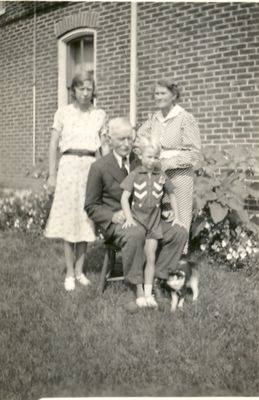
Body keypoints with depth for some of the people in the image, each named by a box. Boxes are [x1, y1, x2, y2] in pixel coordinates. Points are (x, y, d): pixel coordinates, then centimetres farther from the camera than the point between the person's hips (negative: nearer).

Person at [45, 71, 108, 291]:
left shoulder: (100, 115, 9)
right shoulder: (63, 112, 5)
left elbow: (104, 146, 10)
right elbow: (54, 145, 5)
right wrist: (52, 173, -1)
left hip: (92, 166, 2)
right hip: (69, 165, -1)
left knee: (86, 218, 4)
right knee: (68, 217, -1)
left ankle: (79, 270, 16)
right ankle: (69, 272, 8)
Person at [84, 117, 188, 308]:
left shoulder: (141, 163, 8)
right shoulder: (99, 167, -5)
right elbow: (91, 206, -1)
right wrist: (113, 216, -19)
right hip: (114, 222, -5)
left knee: (179, 232, -15)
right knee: (135, 233, -39)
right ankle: (139, 287, -26)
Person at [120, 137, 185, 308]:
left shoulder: (161, 176, 3)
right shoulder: (135, 175, -3)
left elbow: (171, 195, 15)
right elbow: (125, 197, -7)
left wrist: (177, 216, 9)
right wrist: (129, 218, -17)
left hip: (154, 220, 2)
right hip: (137, 218, -2)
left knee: (150, 257, 0)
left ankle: (148, 293, 3)